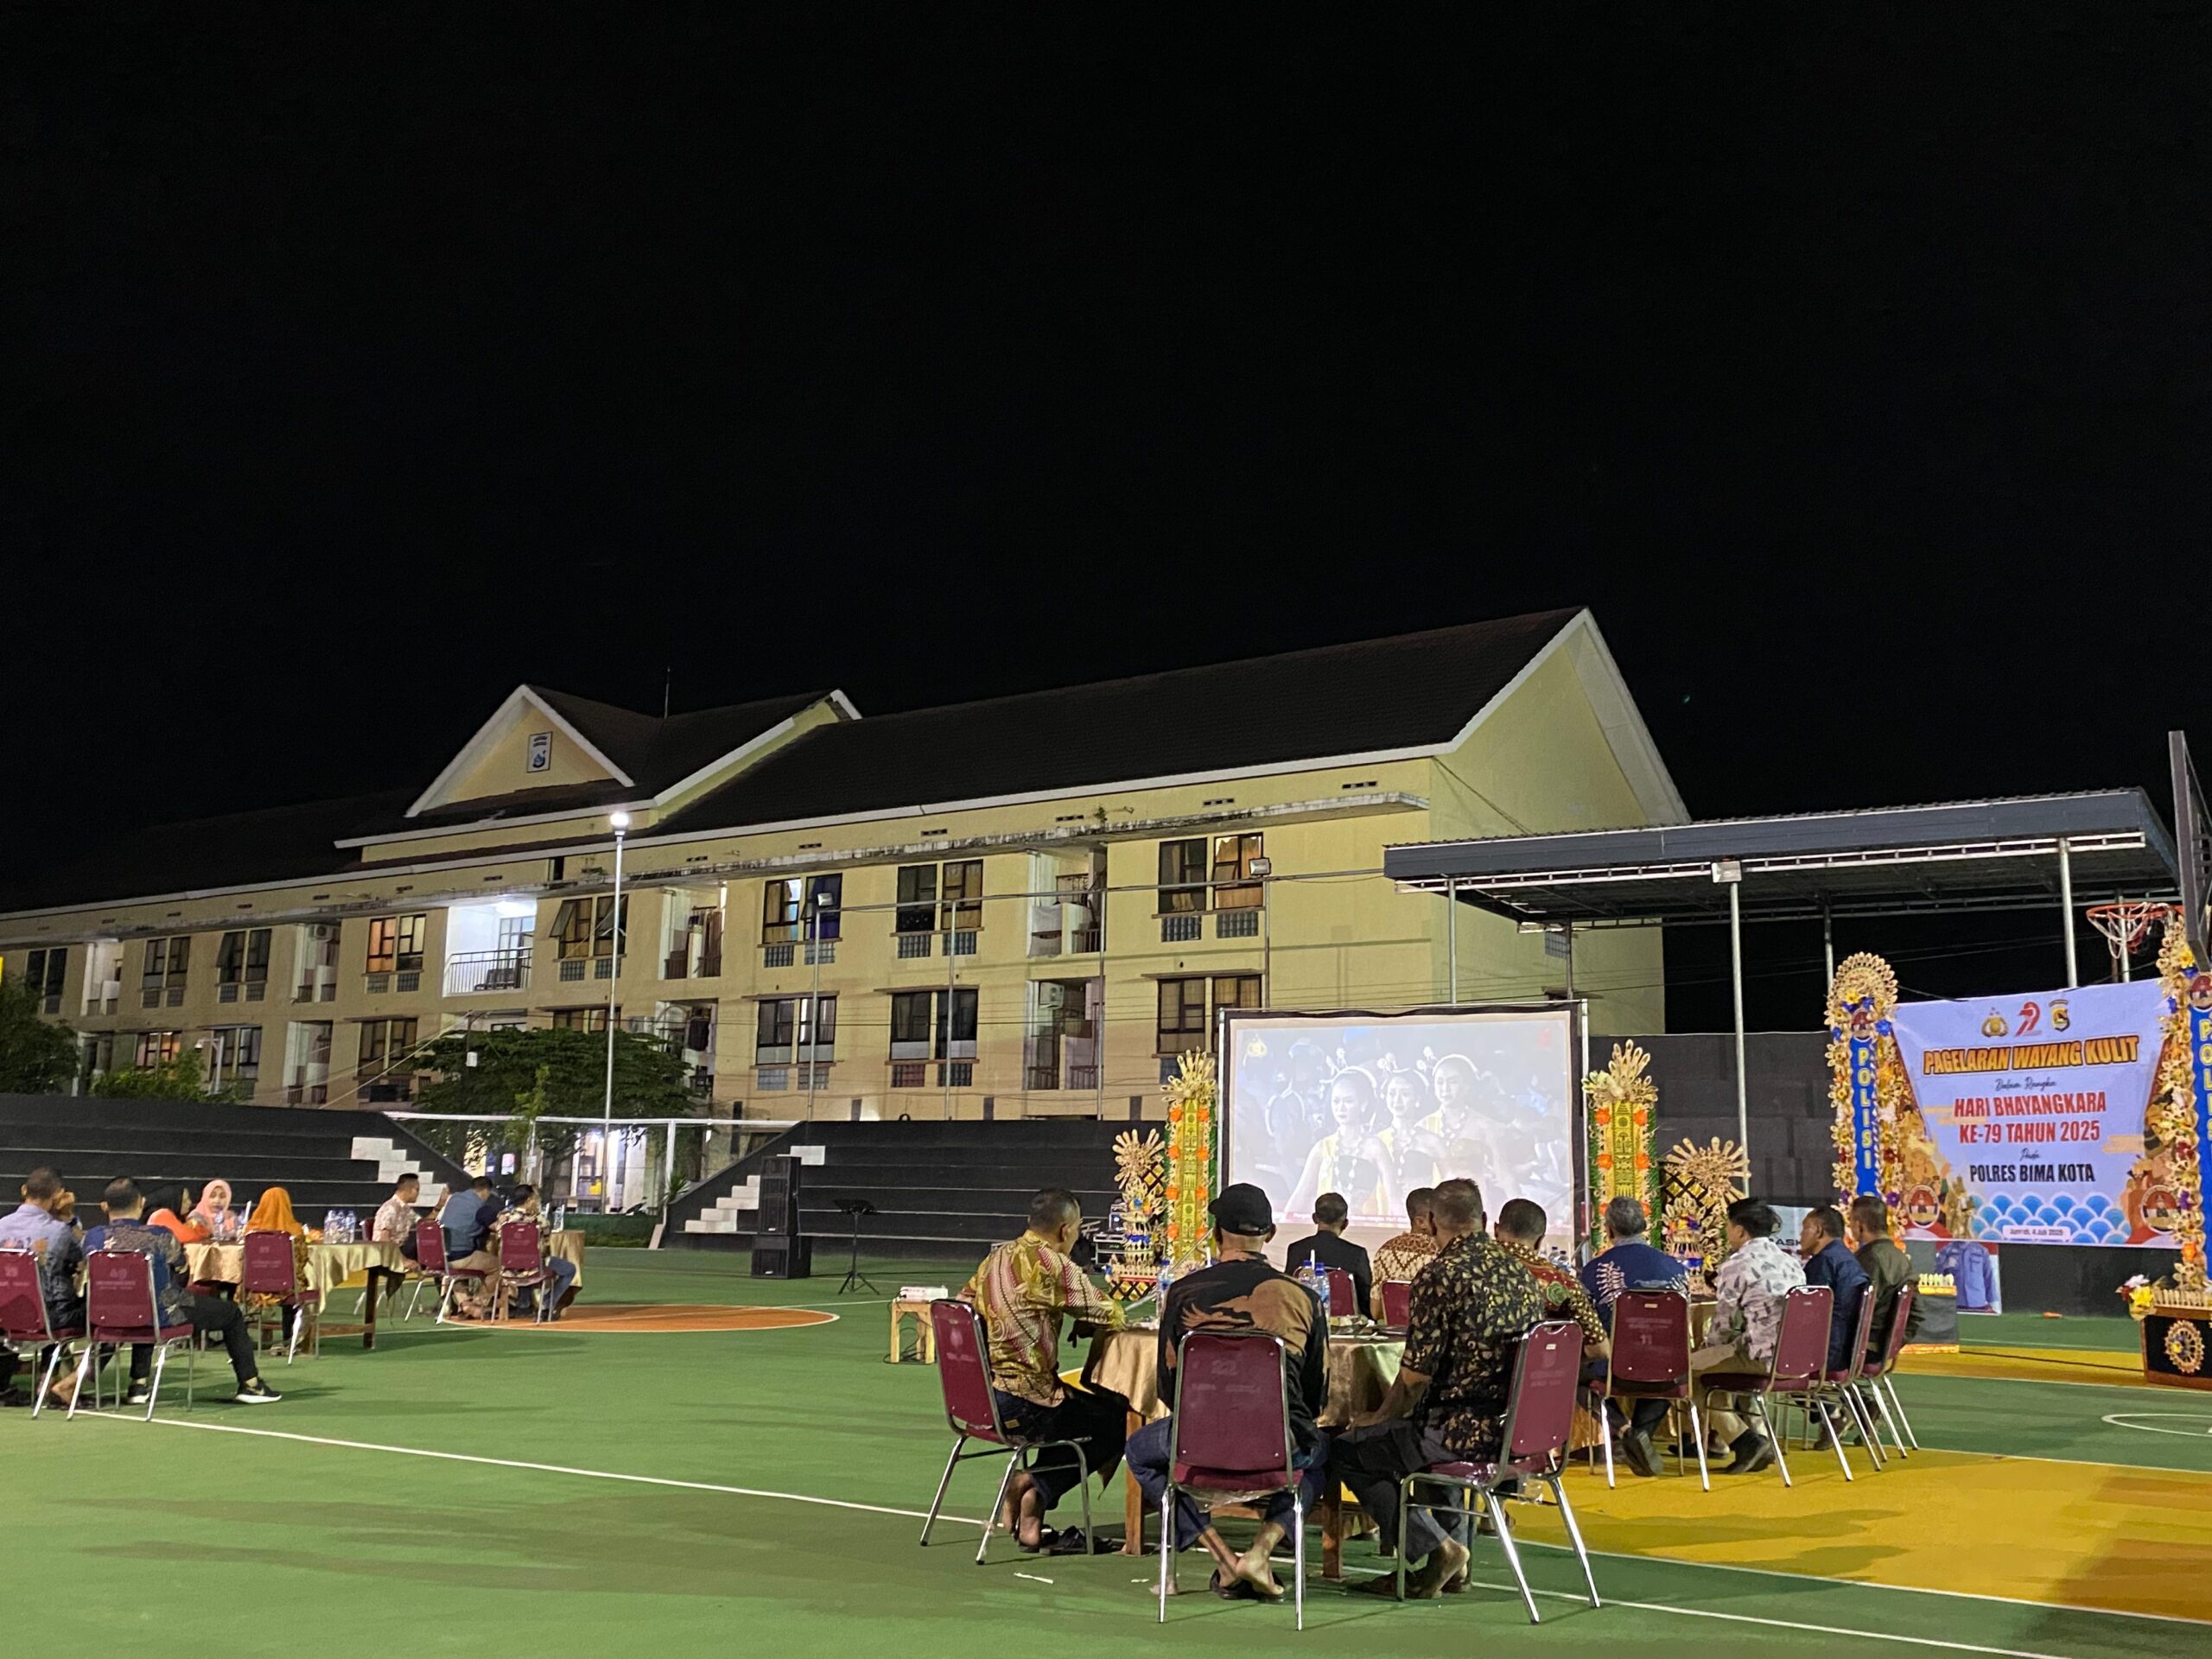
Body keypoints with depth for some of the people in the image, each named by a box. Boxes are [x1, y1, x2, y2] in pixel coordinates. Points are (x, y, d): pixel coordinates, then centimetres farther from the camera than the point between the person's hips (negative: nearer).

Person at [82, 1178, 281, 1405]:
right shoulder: (159, 1236, -20)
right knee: (232, 1312, 15)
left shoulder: (93, 1237, -11)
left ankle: (139, 1385, 37)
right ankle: (250, 1384, 18)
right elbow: (180, 1266, -1)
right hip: (162, 1315, -5)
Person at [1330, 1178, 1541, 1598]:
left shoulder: (1440, 1275, -15)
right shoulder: (1520, 1272, 8)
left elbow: (1416, 1377, -14)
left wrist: (1380, 1417, 6)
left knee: (1346, 1451, 6)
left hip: (1468, 1435, -8)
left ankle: (1436, 1549, 2)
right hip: (1518, 1431, 8)